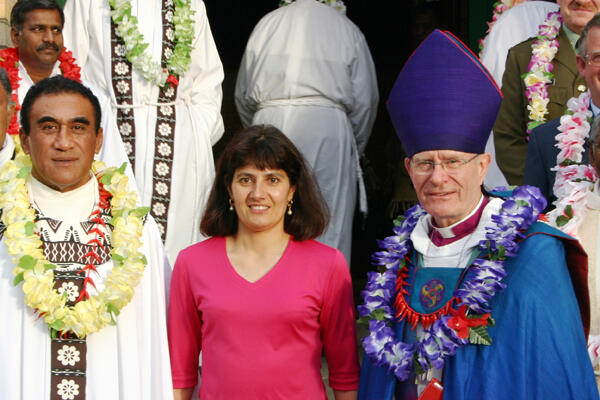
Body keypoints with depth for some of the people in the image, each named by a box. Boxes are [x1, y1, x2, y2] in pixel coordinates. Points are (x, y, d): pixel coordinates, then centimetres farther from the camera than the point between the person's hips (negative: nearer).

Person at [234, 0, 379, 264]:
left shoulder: (267, 23, 13)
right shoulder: (346, 28, 7)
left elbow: (243, 94, 16)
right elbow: (365, 100, 7)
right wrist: (355, 148, 20)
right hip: (327, 127, -2)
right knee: (330, 221, 1)